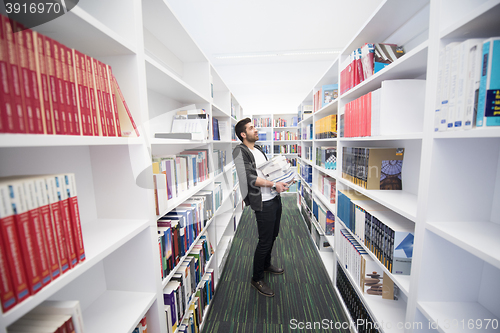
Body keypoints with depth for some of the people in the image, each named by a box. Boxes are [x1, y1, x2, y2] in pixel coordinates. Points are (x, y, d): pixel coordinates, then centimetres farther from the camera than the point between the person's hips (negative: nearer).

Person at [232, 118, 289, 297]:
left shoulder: (258, 148, 15)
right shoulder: (240, 151, -13)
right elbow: (250, 178, -22)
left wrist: (282, 179, 6)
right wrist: (273, 184, -22)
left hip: (275, 198, 9)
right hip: (263, 202, -9)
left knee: (273, 235, 22)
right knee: (265, 241, 2)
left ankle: (266, 265, 45)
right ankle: (257, 278, 24)